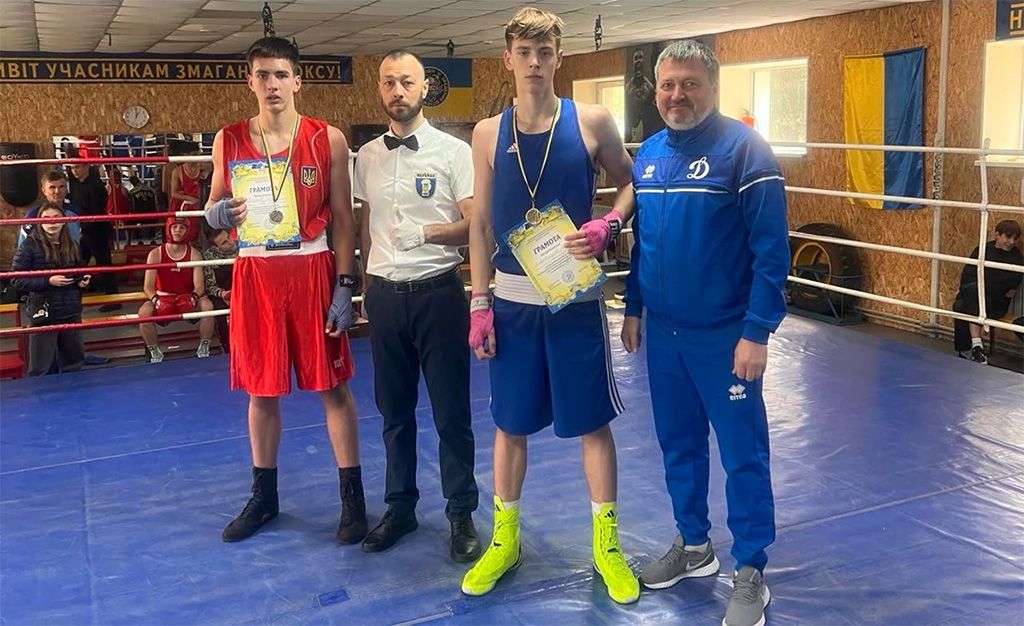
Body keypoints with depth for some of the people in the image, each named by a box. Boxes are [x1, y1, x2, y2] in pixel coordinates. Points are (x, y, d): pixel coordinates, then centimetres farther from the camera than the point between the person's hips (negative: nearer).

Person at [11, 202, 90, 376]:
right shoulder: (30, 245, -7)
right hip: (43, 313, -5)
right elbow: (18, 280, -12)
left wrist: (83, 280, 1)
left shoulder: (71, 245, 8)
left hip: (71, 312, 5)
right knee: (42, 368, 1)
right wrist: (48, 281, -21)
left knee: (74, 361, 15)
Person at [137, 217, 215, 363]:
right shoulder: (155, 254, -2)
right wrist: (156, 301, -29)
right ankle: (154, 350, -6)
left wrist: (193, 298, -31)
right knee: (144, 312, -30)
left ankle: (204, 346, -10)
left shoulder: (194, 254, -1)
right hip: (162, 298, 0)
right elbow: (148, 286, -7)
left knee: (207, 305, -31)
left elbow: (199, 286, -9)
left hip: (187, 299, 0)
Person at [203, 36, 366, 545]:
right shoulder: (229, 140, 4)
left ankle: (353, 496, 15)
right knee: (261, 389, 11)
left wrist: (344, 286, -7)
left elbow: (342, 219, -1)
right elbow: (213, 210, 13)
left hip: (312, 270, -2)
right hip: (255, 273, 2)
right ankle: (263, 496, 27)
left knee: (332, 385, 3)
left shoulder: (328, 140, -1)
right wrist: (219, 213, -12)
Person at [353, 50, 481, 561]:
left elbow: (475, 225, -10)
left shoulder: (454, 151, -6)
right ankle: (400, 506, 28)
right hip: (385, 295, 4)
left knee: (452, 410, 4)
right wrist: (369, 281, 14)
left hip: (437, 292, -4)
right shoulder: (367, 156, 8)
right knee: (394, 409, 14)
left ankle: (462, 514, 17)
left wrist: (426, 232, -25)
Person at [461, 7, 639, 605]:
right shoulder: (489, 134, 2)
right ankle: (504, 539, 29)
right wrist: (479, 302, 1)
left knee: (593, 421, 7)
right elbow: (481, 223, 5)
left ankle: (607, 544, 23)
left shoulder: (591, 121, -3)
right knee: (510, 422, 12)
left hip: (576, 296, -1)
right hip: (513, 299, 2)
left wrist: (606, 226, -13)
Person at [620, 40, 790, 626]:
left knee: (743, 456, 4)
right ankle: (693, 545, 35)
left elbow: (771, 249, -16)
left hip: (724, 335, -6)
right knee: (679, 445, 17)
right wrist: (633, 308, 15)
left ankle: (751, 575, 17)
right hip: (663, 332, 6)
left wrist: (757, 332, -18)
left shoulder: (744, 148, -12)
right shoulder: (647, 154, 8)